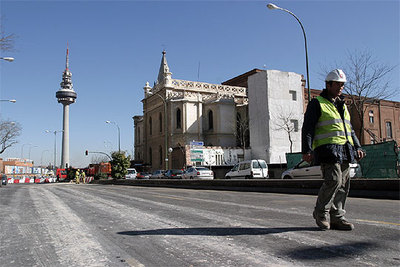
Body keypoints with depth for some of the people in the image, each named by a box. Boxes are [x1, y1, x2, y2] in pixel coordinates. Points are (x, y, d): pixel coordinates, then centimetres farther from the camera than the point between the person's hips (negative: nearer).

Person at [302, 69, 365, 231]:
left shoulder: (342, 105, 25)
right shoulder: (317, 103, 2)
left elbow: (349, 129, 29)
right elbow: (308, 128, -6)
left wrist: (357, 147, 17)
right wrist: (307, 150, -15)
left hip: (345, 151, 8)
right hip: (328, 149, -7)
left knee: (343, 184, 4)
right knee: (333, 180, -17)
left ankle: (337, 218, 13)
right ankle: (321, 212, 2)